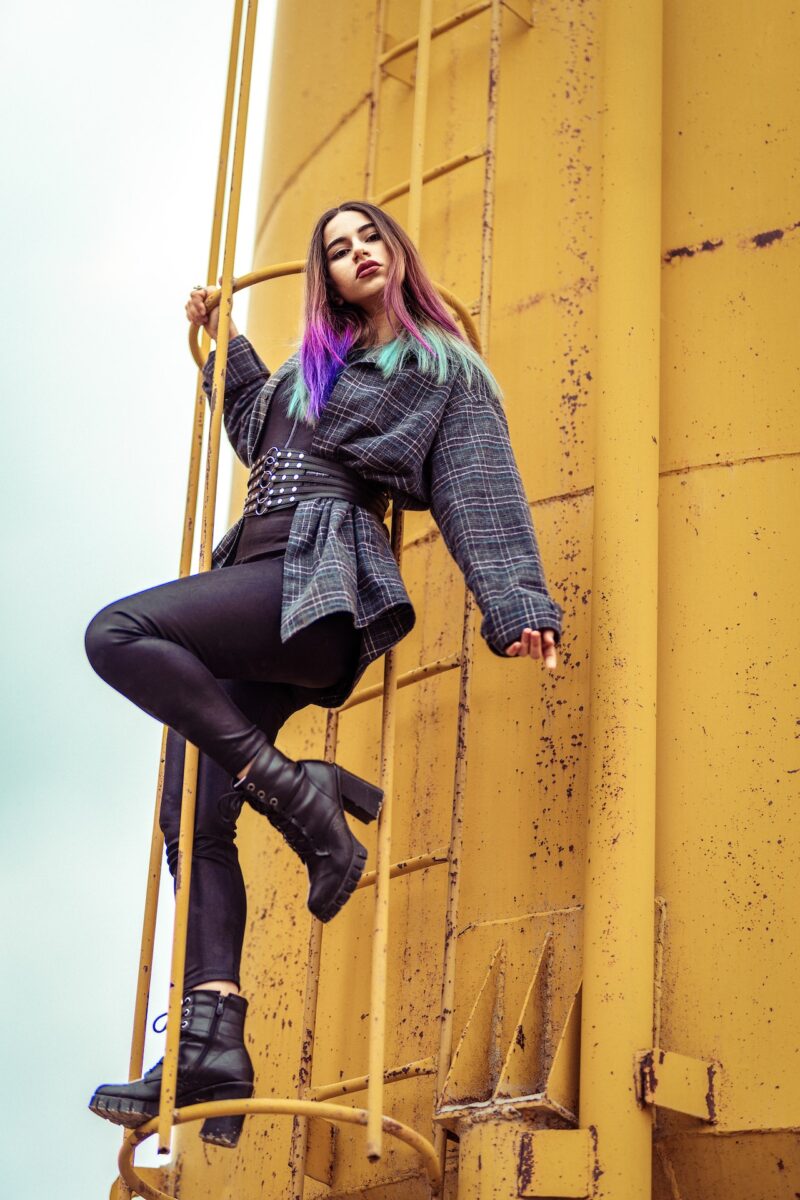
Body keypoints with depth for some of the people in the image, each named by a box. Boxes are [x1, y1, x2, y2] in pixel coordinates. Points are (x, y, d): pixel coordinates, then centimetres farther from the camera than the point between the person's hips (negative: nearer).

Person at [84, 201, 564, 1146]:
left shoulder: (445, 372, 10)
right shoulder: (309, 367, 29)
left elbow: (480, 493, 0)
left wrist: (517, 605, -11)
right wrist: (222, 347, 45)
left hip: (321, 580, -7)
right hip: (255, 586, 7)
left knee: (117, 633, -28)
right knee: (193, 817, -7)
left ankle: (300, 794, -24)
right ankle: (210, 1046, -13)